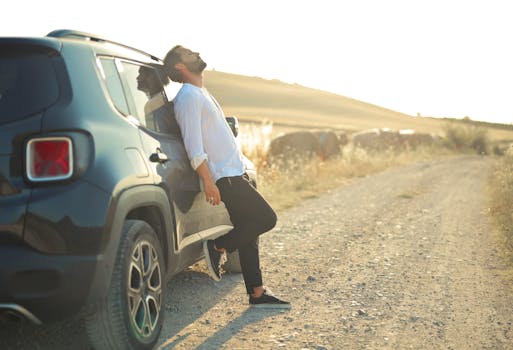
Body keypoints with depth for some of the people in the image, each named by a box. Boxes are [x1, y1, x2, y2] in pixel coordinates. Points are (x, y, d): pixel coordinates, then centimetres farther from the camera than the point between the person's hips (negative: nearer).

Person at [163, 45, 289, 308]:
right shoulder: (188, 97, -12)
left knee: (249, 232, 9)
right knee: (266, 218, -9)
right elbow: (193, 146, -19)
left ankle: (257, 293, 13)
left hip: (234, 172, 10)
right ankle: (218, 248, 2)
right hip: (224, 177, -10)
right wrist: (208, 181, -24)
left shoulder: (202, 93, 20)